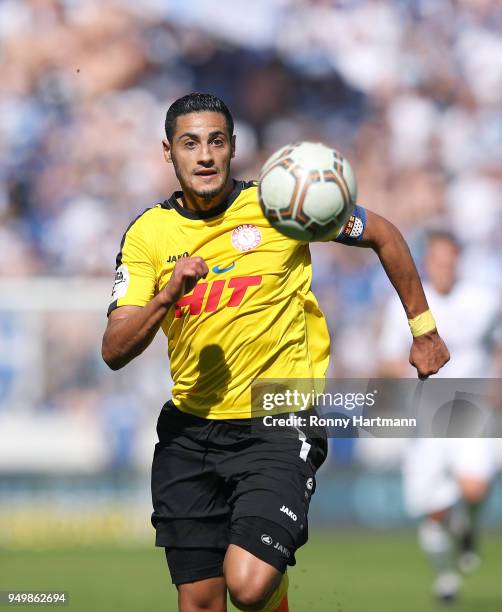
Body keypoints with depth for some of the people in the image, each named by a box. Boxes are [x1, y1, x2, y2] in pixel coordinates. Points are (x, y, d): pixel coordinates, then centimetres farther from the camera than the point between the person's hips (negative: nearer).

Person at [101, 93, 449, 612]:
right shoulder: (148, 233, 0)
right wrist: (168, 296, -23)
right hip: (189, 430, 3)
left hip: (279, 428, -3)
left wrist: (423, 328, 13)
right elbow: (114, 352, -6)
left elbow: (384, 237, 9)